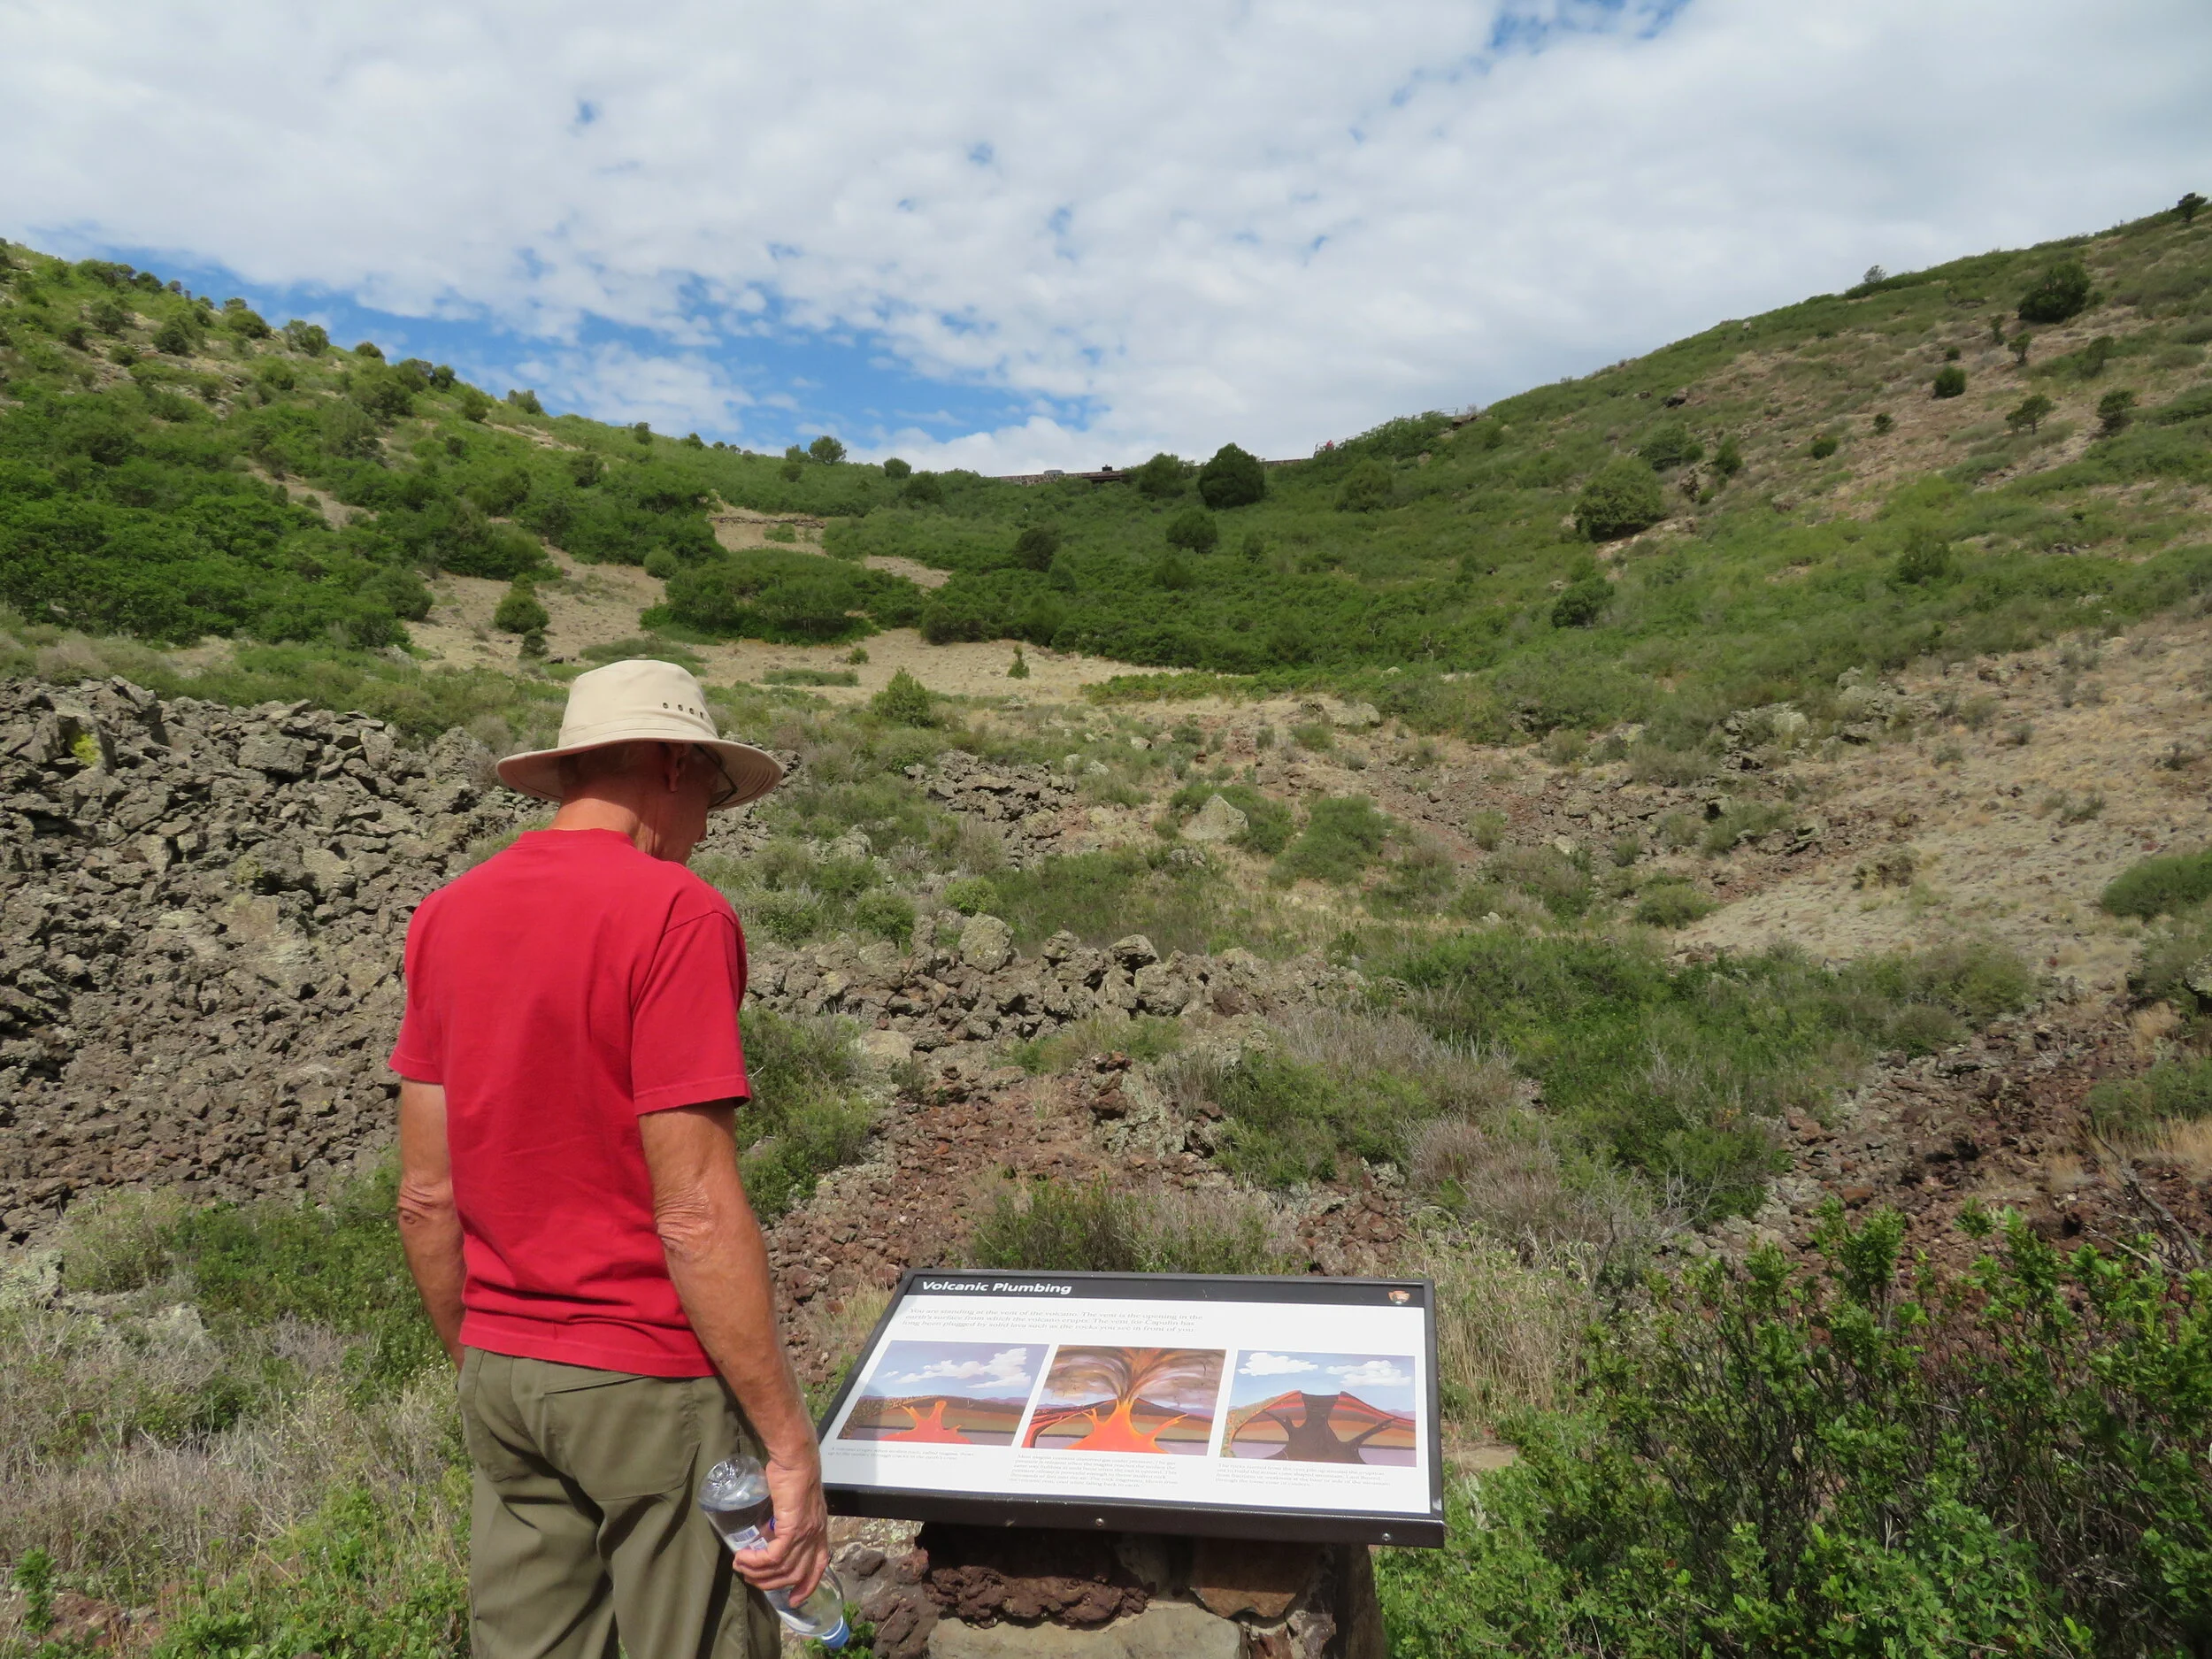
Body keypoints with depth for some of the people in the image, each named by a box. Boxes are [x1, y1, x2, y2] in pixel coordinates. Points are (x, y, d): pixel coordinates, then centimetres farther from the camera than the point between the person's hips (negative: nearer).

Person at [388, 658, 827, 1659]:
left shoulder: (447, 917, 4)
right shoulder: (676, 914, -17)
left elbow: (425, 1197, 8)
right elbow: (695, 1215, -21)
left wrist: (480, 1366, 19)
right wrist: (790, 1440, -14)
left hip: (501, 1376, 7)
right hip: (653, 1387, -6)